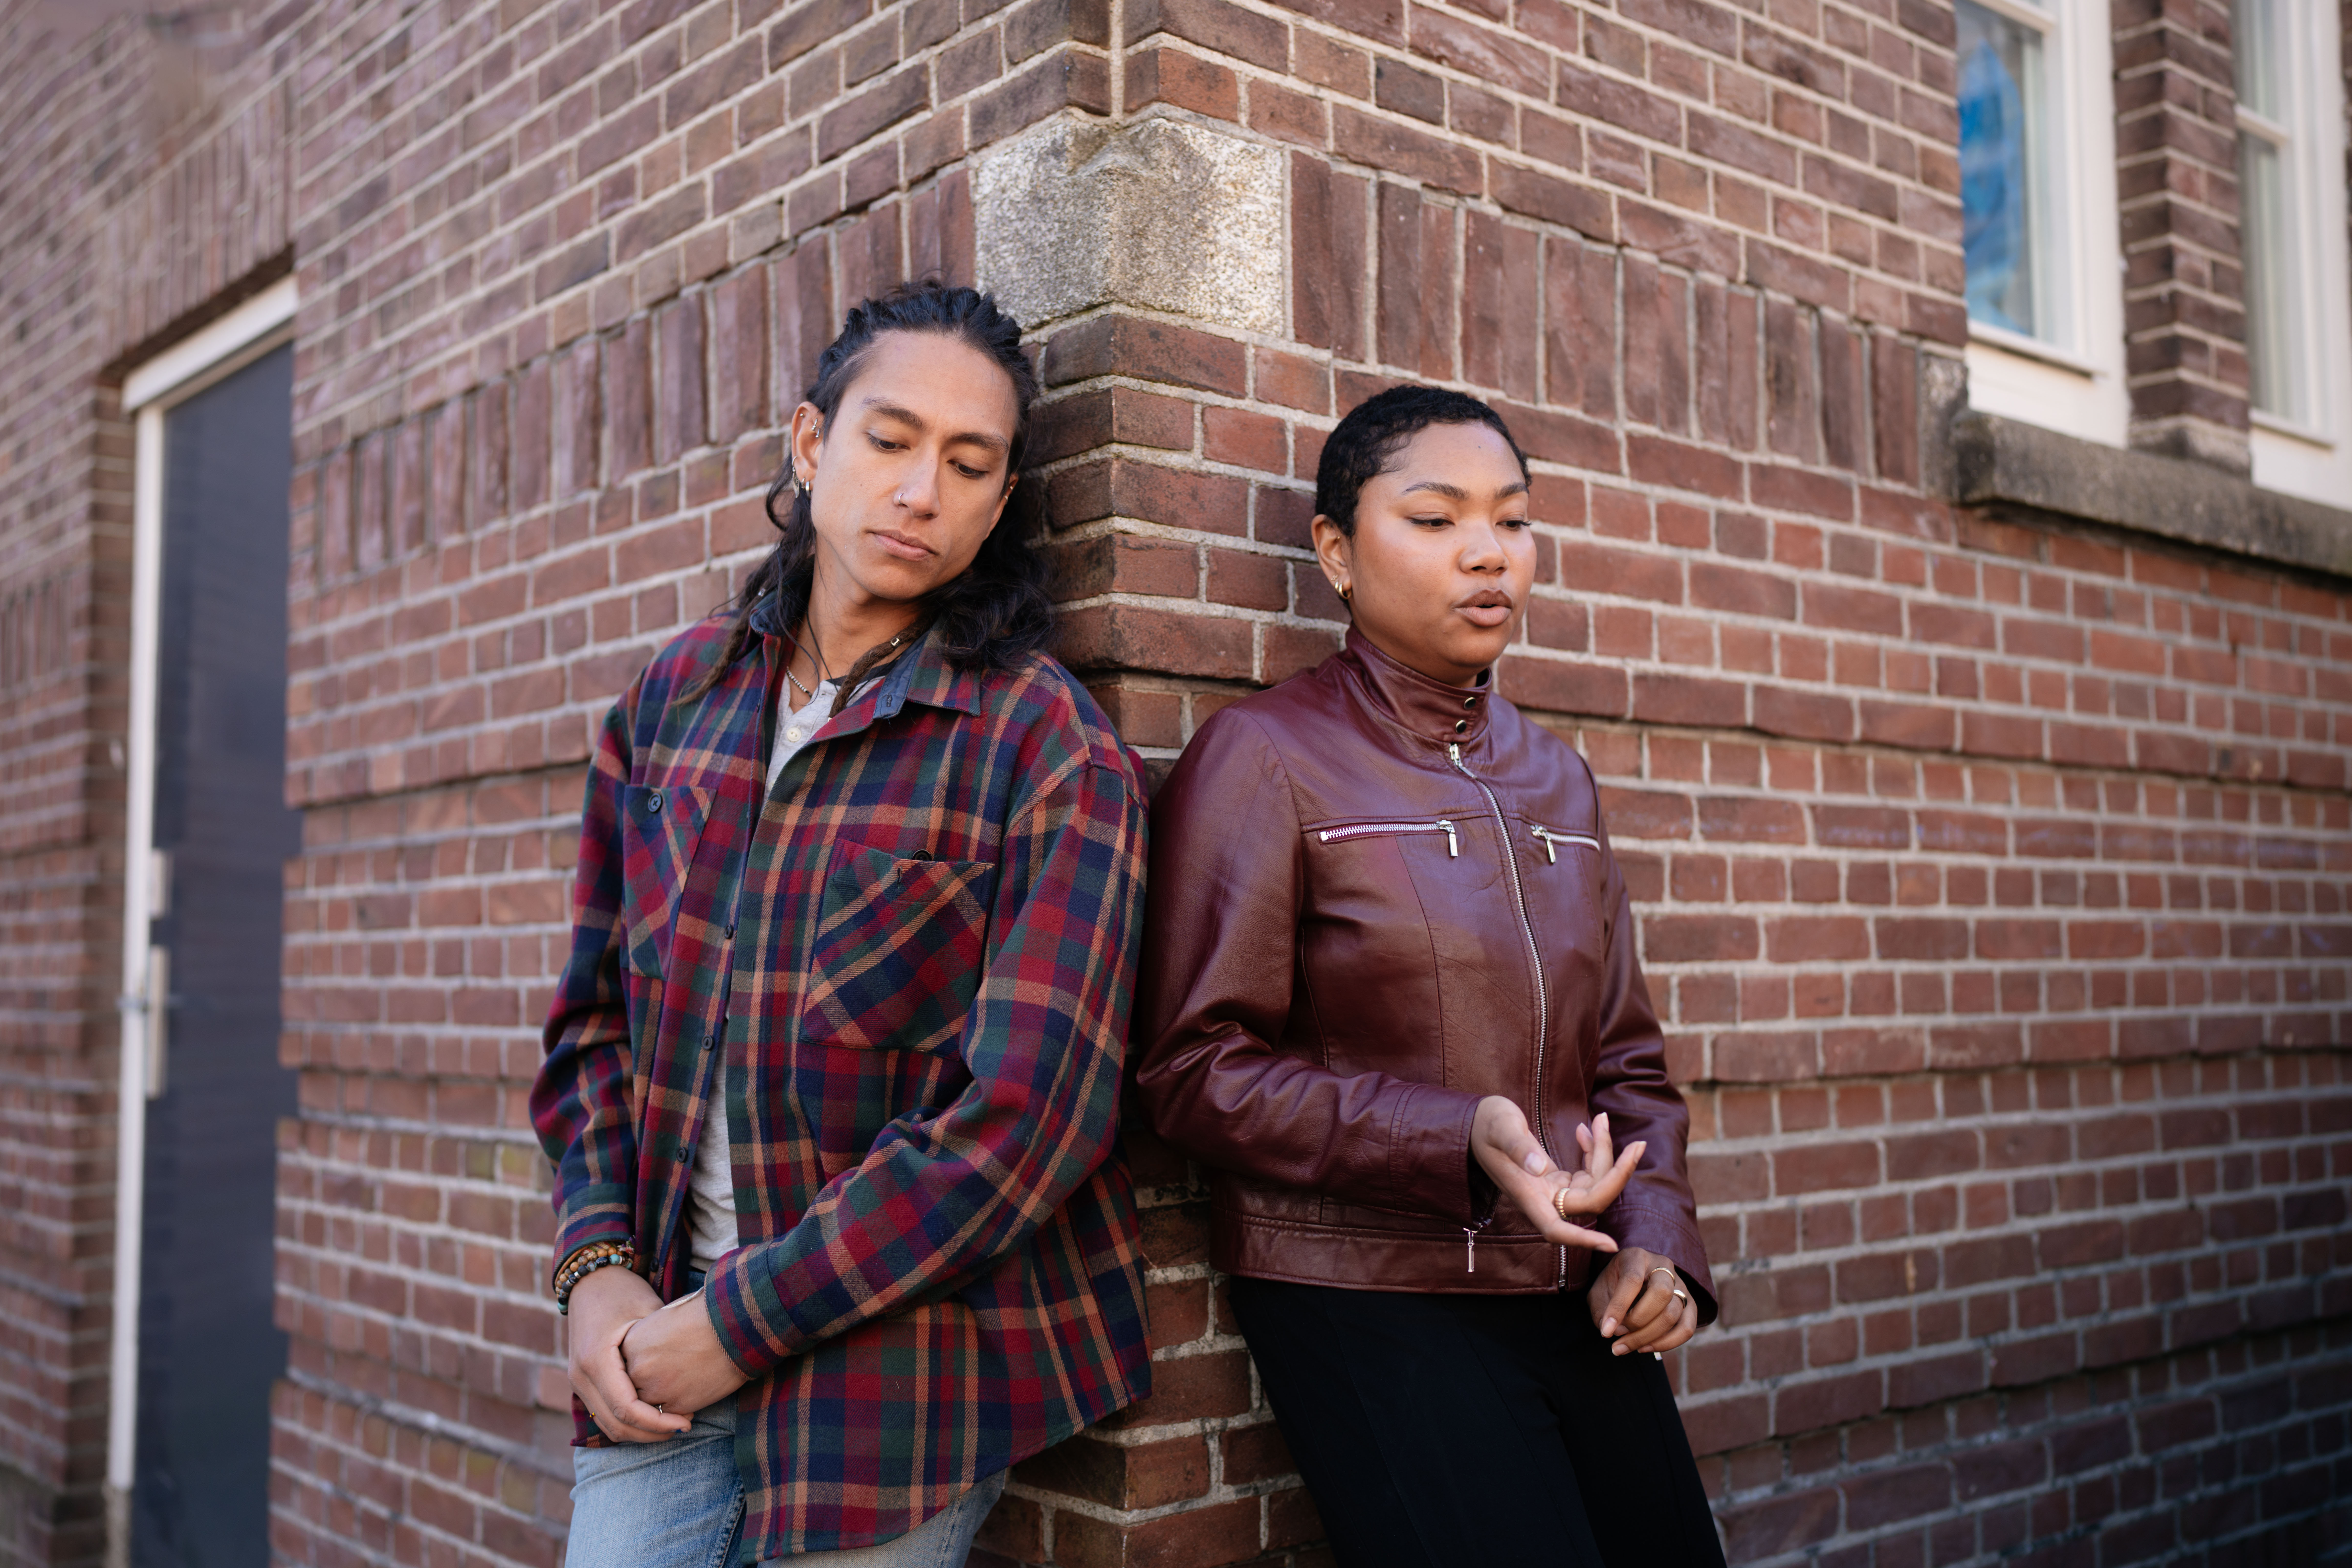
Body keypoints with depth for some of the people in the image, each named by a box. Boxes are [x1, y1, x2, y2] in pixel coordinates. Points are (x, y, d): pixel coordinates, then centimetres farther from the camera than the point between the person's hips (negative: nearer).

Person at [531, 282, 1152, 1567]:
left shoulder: (1049, 746, -11)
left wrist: (737, 1322, -14)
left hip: (900, 1359, -3)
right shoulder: (677, 695, 5)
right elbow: (596, 1014, 10)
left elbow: (1027, 1117, -16)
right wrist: (597, 1265, -5)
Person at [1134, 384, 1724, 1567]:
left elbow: (1627, 1059, 17)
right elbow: (1198, 1072, -13)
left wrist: (1656, 1241, 0)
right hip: (1373, 1310, -6)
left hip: (1575, 1307, 6)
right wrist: (1458, 1143, -23)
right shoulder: (1265, 758, -7)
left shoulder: (1557, 780, 13)